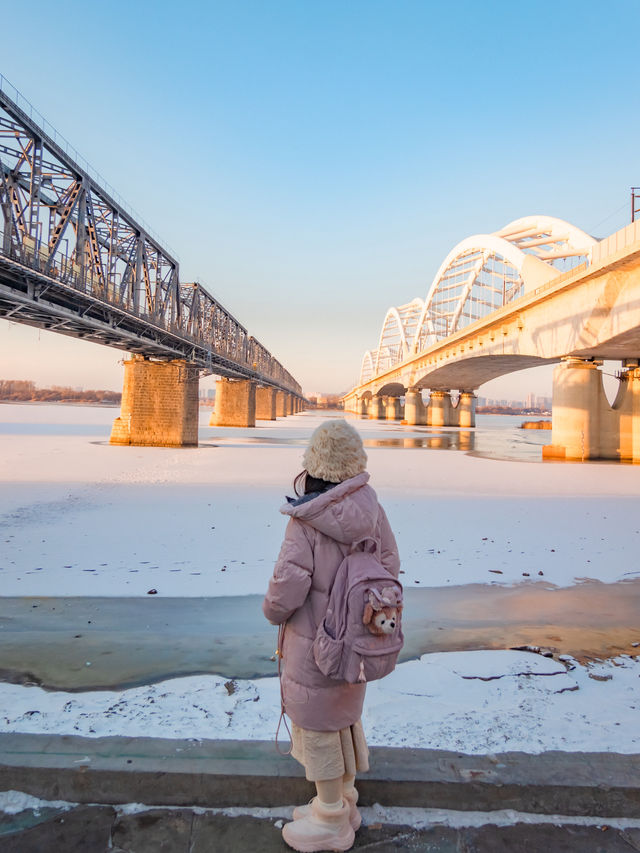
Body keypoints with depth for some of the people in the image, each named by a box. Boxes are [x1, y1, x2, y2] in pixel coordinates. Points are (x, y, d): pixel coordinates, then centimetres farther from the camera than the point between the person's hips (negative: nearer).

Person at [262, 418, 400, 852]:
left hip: (315, 641, -6)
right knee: (345, 716, 25)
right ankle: (343, 803, 45)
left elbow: (288, 586, -25)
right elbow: (390, 564, 1)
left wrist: (273, 611, -3)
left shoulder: (306, 519, -26)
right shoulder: (370, 509, -9)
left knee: (317, 724, 13)